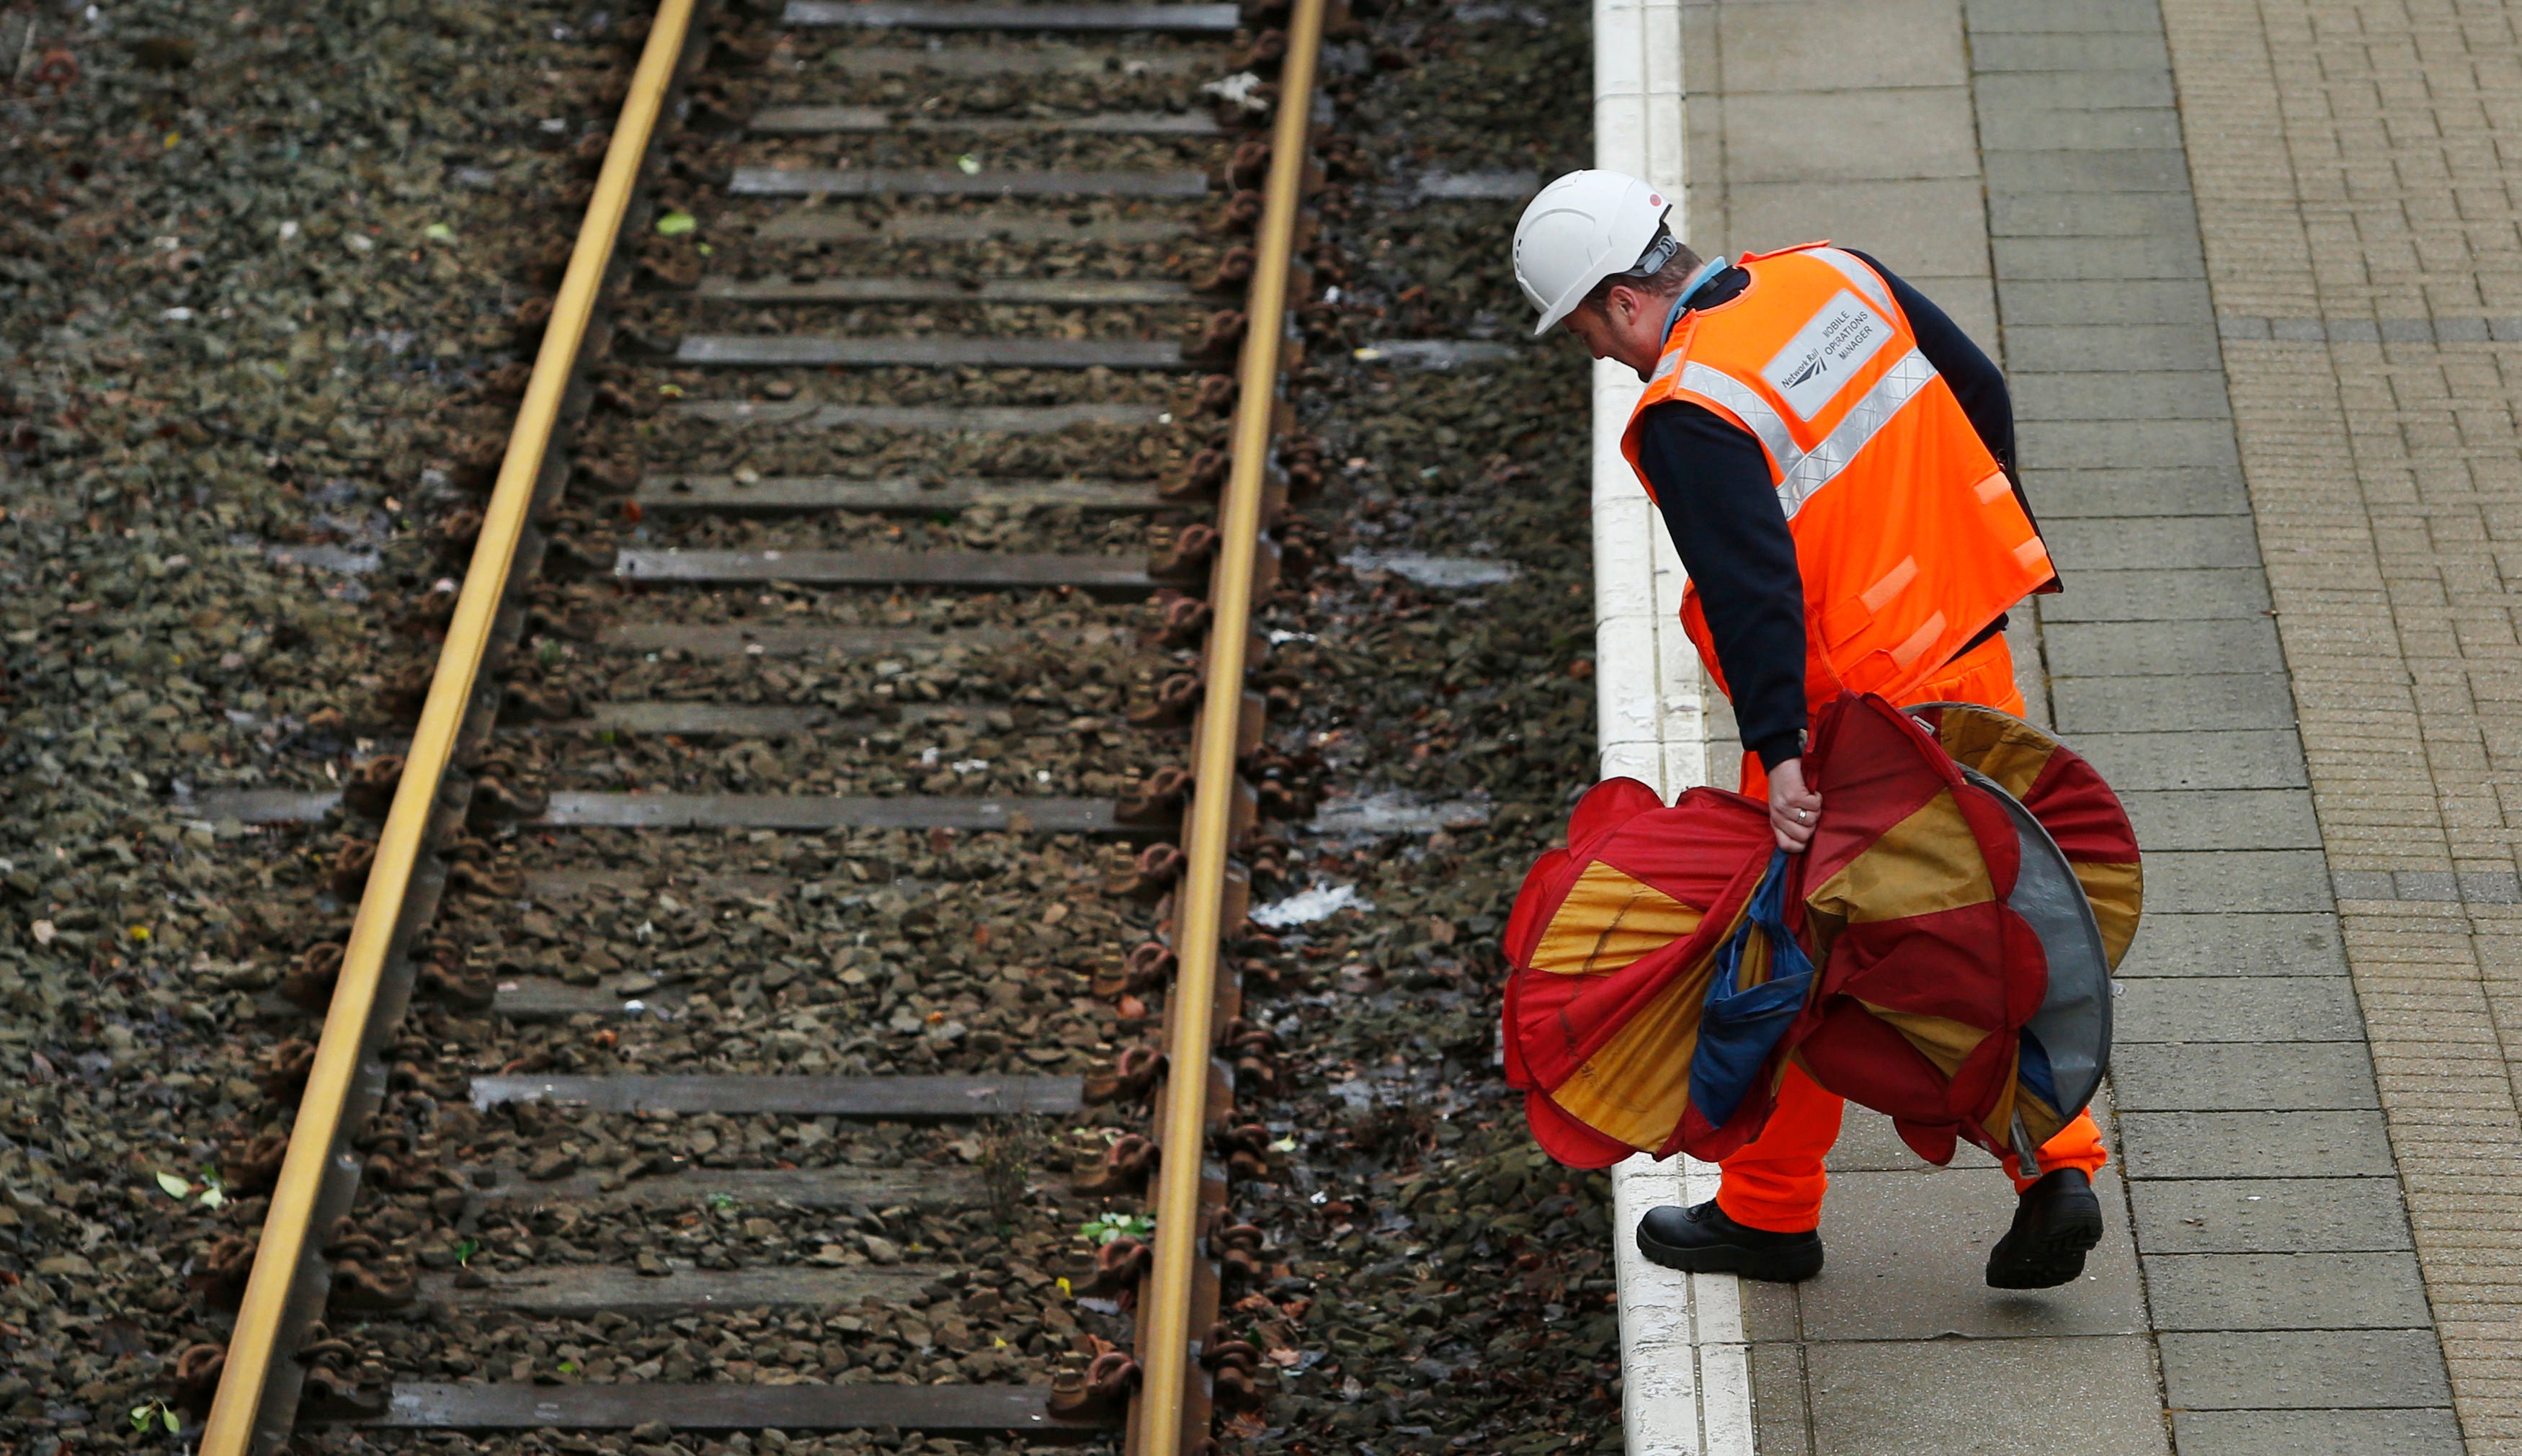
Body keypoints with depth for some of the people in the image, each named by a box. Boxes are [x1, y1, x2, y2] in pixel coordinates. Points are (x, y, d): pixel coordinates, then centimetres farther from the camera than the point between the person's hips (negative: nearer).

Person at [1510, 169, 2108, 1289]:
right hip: (1974, 661, 7)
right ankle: (2056, 1168, 7)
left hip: (1852, 715, -7)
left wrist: (1777, 756, -30)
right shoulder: (1834, 276, 2)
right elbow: (1982, 395, 12)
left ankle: (1768, 1212, 23)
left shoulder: (1687, 415, -20)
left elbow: (1754, 590, -28)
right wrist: (1952, 546, 23)